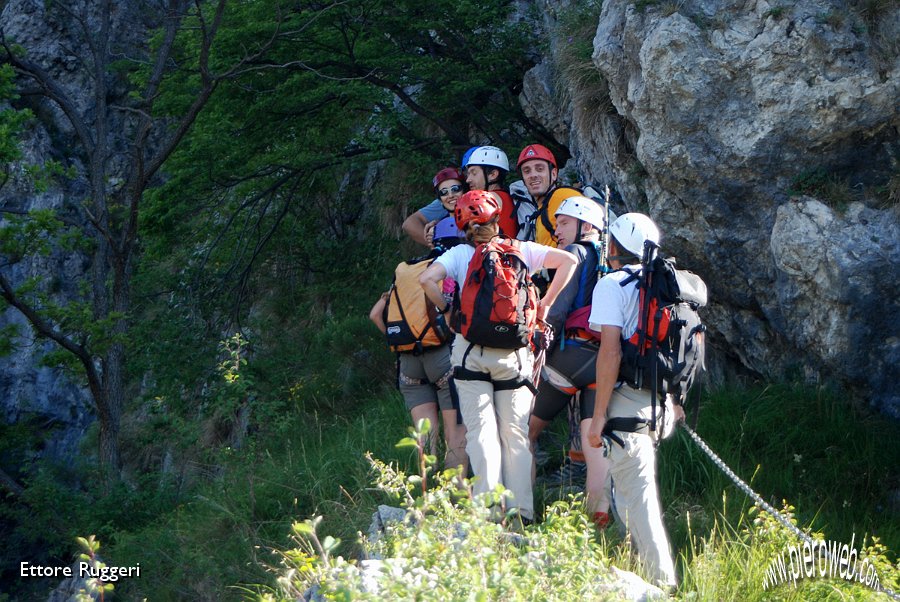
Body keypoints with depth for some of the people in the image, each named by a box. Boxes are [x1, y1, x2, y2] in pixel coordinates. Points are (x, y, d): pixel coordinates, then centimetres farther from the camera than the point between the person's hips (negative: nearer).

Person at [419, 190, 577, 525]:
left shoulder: (460, 254, 1)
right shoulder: (520, 250, 5)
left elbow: (427, 279, -13)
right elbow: (567, 261, 0)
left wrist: (449, 312, 1)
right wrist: (545, 304, 5)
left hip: (471, 350, -1)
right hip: (514, 352, 1)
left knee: (481, 432, 1)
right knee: (516, 433, 8)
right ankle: (521, 509, 4)